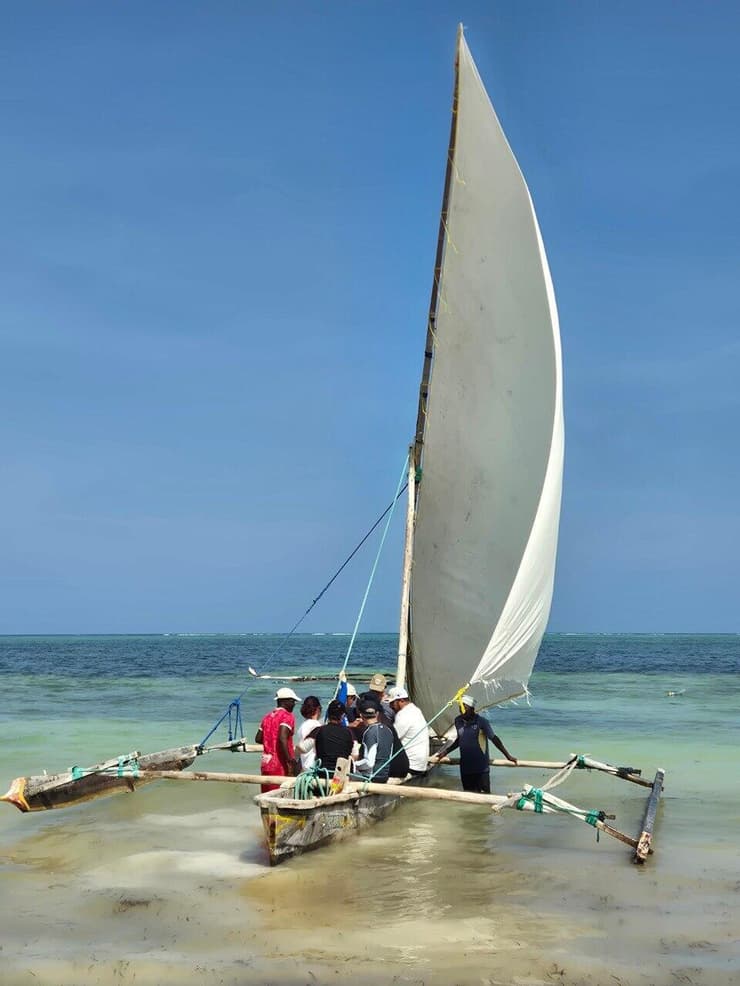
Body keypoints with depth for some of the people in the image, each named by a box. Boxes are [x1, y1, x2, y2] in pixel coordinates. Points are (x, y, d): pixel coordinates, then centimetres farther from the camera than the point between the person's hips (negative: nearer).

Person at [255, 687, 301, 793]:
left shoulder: (268, 716, 15)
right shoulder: (287, 716, -9)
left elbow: (258, 739, 17)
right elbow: (282, 738, -23)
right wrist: (290, 760, -23)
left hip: (266, 765, 8)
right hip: (280, 765, -8)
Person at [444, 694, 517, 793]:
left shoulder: (481, 721, -13)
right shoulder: (458, 721, 2)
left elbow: (494, 739, -8)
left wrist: (508, 756, -9)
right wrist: (445, 752, 21)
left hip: (481, 767, -5)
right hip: (465, 767, 5)